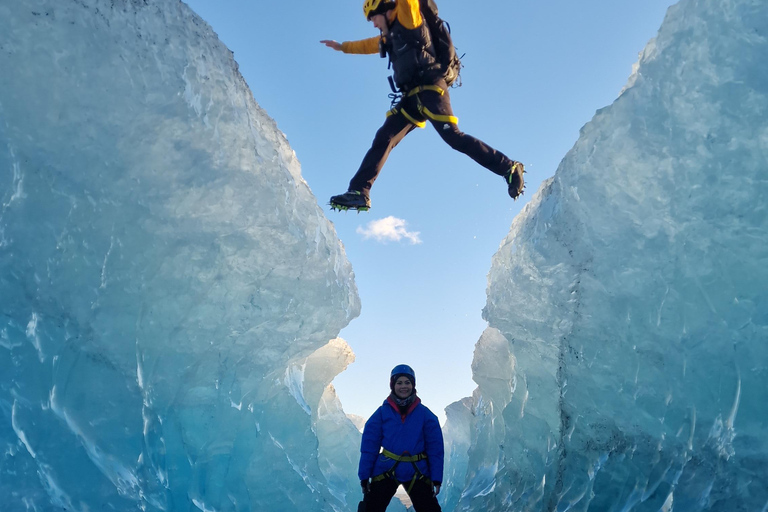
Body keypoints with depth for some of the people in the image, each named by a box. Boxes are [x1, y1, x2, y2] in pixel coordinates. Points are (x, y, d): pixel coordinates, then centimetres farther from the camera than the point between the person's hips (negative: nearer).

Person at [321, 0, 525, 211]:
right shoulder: (390, 37, 28)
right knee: (383, 139, -1)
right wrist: (342, 47, 53)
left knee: (453, 136, -20)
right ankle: (359, 192, -2)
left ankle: (510, 169, -13)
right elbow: (368, 45, 45)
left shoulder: (408, 18, 5)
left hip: (430, 88, -8)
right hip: (412, 97, 8)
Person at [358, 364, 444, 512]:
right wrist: (364, 476, -6)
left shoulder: (425, 414, -2)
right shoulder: (382, 412, -4)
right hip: (385, 471, 0)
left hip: (417, 473, 1)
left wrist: (436, 478, -6)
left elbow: (435, 448, -1)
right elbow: (369, 446, -3)